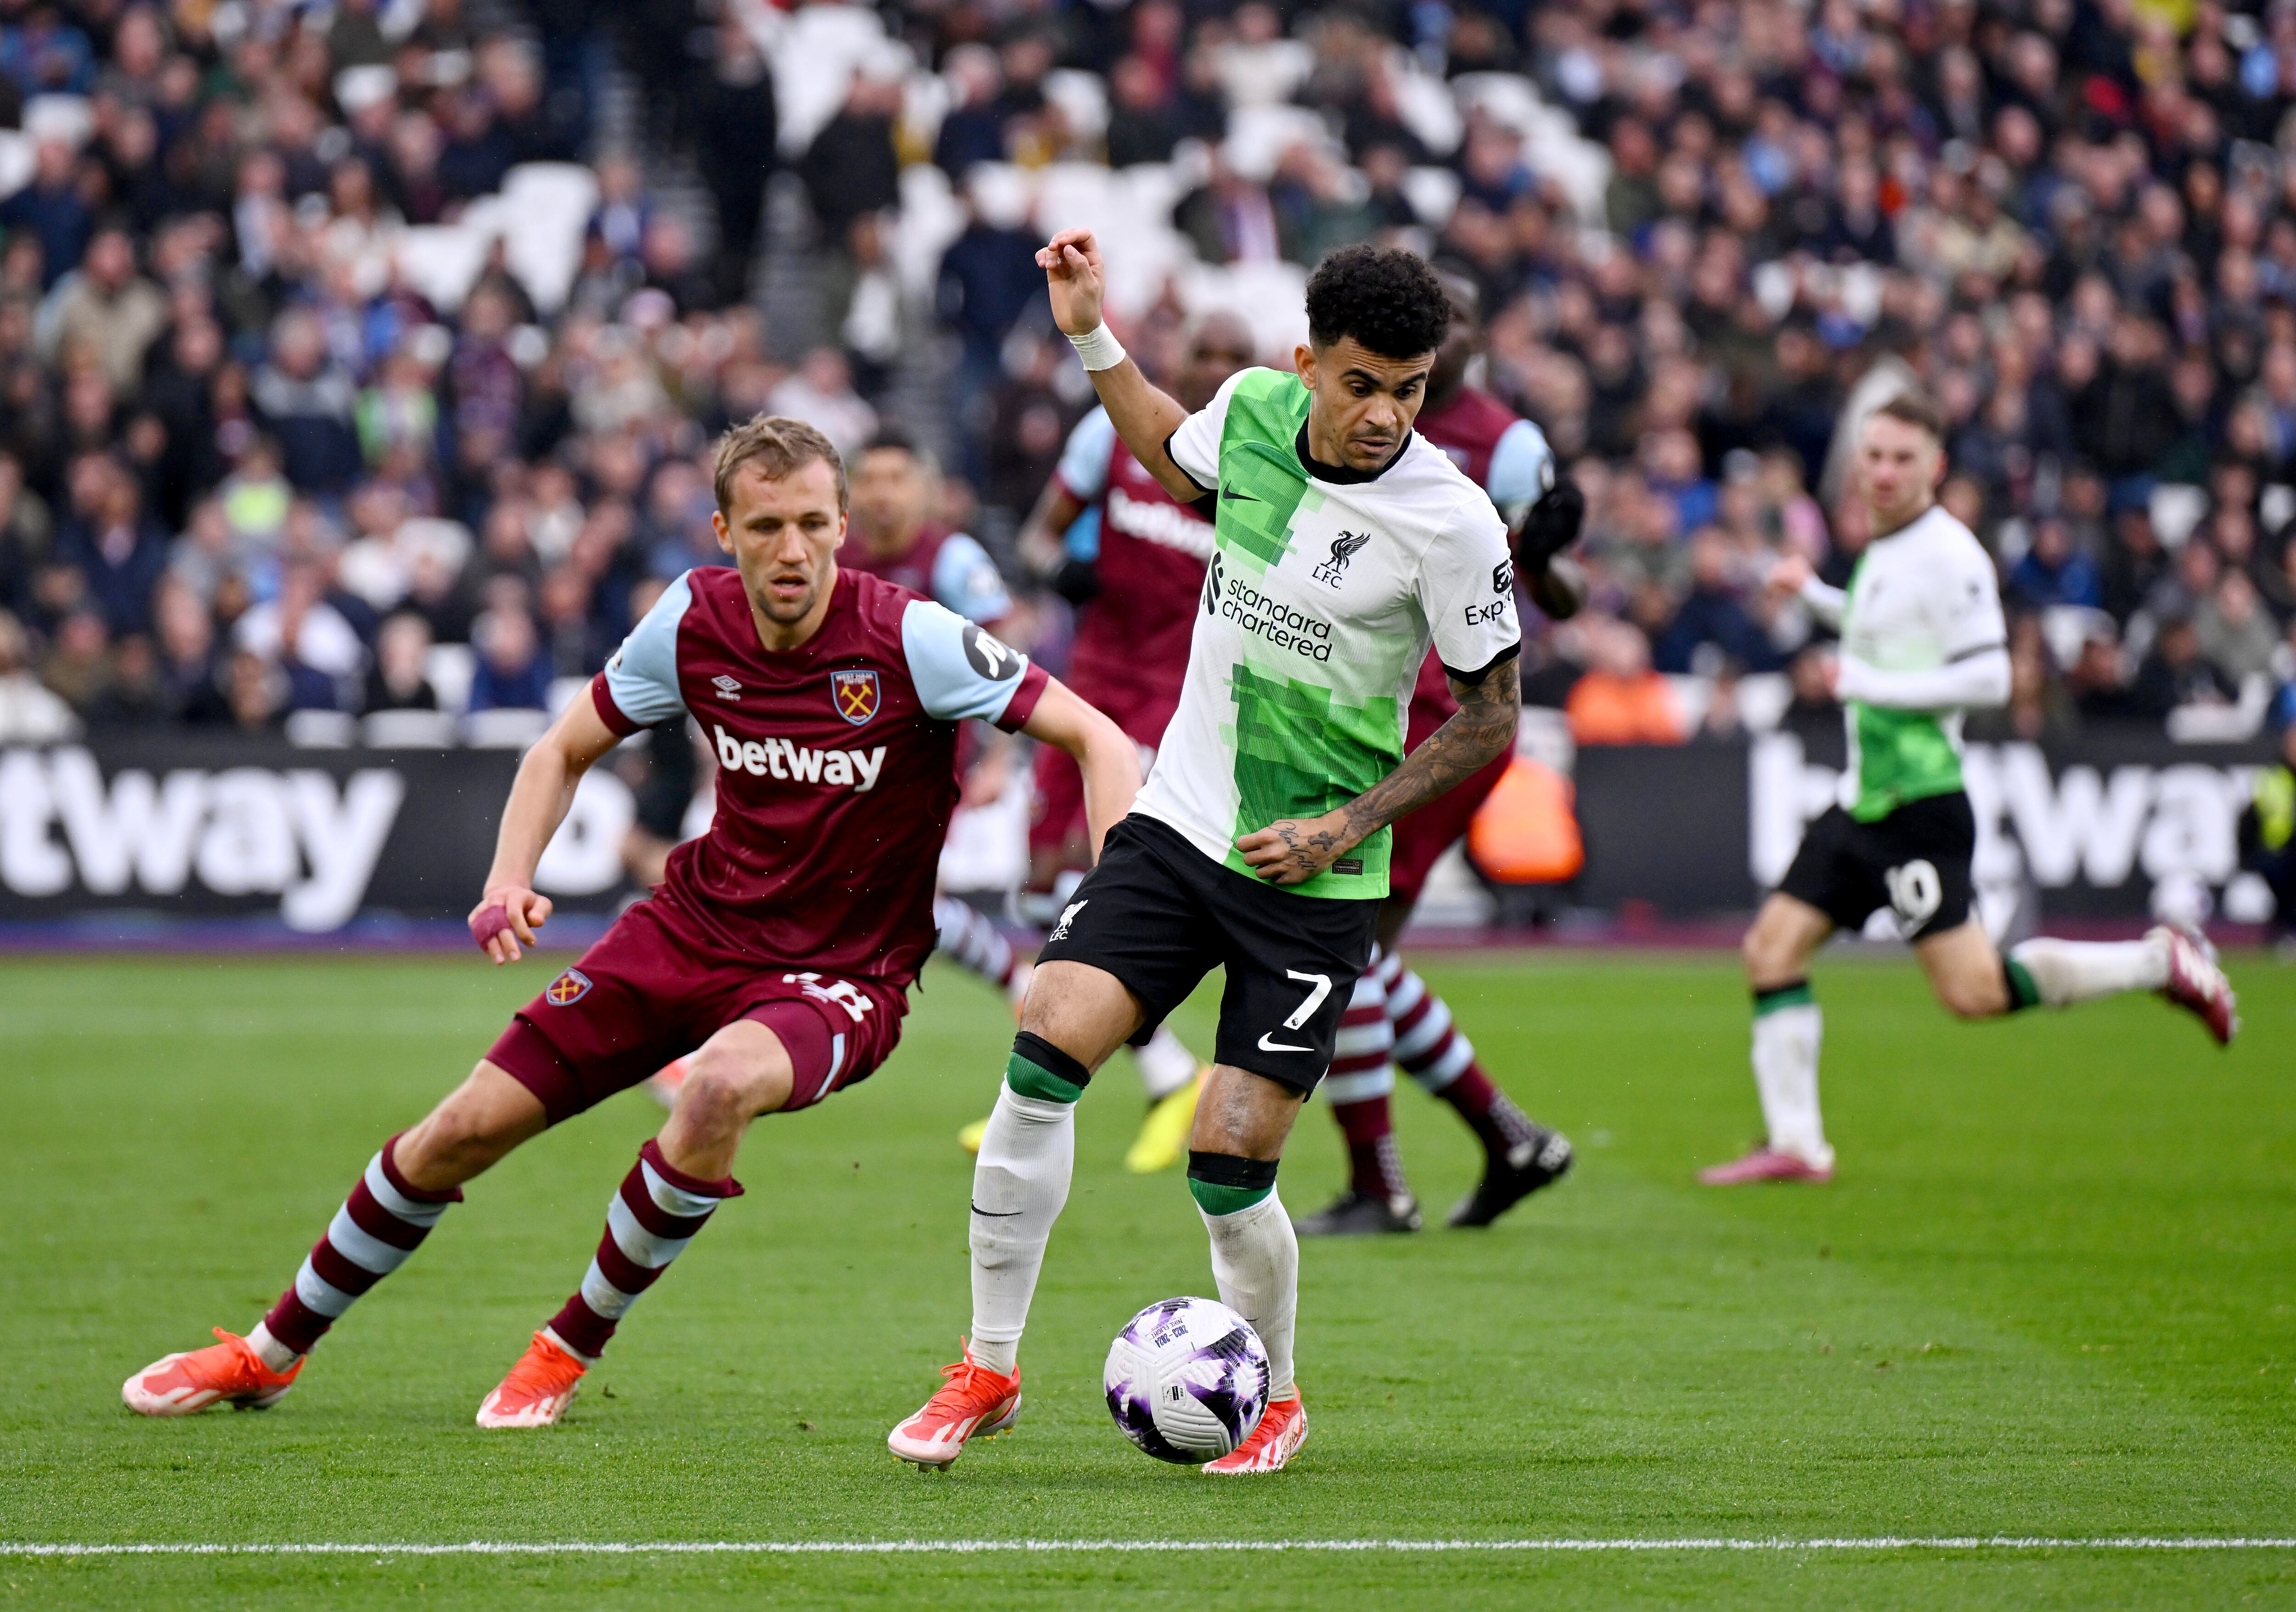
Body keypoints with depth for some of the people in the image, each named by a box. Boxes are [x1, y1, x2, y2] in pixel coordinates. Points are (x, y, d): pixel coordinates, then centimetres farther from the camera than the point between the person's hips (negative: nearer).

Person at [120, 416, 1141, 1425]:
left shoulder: (907, 639, -20)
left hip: (843, 975, -4)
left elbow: (1097, 737, -18)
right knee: (462, 1132, -1)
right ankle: (273, 1353, 23)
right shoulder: (694, 621, -7)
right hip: (696, 925, 4)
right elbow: (565, 751, 8)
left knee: (724, 1081, -37)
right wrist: (510, 882, -9)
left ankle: (570, 1352, -12)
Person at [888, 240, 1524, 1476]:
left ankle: (1272, 1397, 21)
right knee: (1045, 1053, -14)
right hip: (1177, 821, 4)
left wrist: (1349, 826, -13)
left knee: (1227, 1167, -8)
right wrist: (1092, 338, 16)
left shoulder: (1451, 523, -17)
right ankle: (989, 1369, 0)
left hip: (1310, 879, -4)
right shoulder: (1252, 409, -4)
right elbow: (1174, 458, 23)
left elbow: (1491, 714, -5)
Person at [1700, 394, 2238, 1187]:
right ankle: (1795, 1144, 4)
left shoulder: (1949, 556, -14)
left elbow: (1988, 678, -20)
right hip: (1864, 797, 9)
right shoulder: (1883, 549, 14)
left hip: (1920, 802, -9)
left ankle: (2160, 964, 3)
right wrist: (1813, 594, 23)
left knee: (1972, 992, -12)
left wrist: (1869, 684, -18)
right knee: (1772, 947, 1)